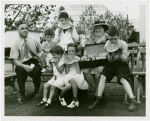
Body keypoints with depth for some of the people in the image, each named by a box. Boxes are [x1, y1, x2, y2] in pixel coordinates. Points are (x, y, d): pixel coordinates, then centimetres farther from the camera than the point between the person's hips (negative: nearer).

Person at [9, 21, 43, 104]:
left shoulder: (34, 41, 10)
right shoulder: (16, 44, 2)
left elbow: (41, 51, 20)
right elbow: (15, 61, -4)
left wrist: (40, 54, -5)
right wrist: (24, 66, -24)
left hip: (34, 63, 1)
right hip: (23, 65, -1)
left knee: (36, 70, -33)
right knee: (20, 70, -36)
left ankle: (36, 91, -4)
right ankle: (22, 95, -16)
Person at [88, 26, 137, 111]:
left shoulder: (123, 44, -9)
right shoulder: (107, 45, -1)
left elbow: (125, 59, -9)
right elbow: (109, 60, 5)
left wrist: (120, 51, -22)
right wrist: (110, 54, -16)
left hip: (122, 64, -3)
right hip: (112, 64, 3)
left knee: (123, 79, -29)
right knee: (103, 76, -19)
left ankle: (133, 100, -31)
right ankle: (98, 100, -14)